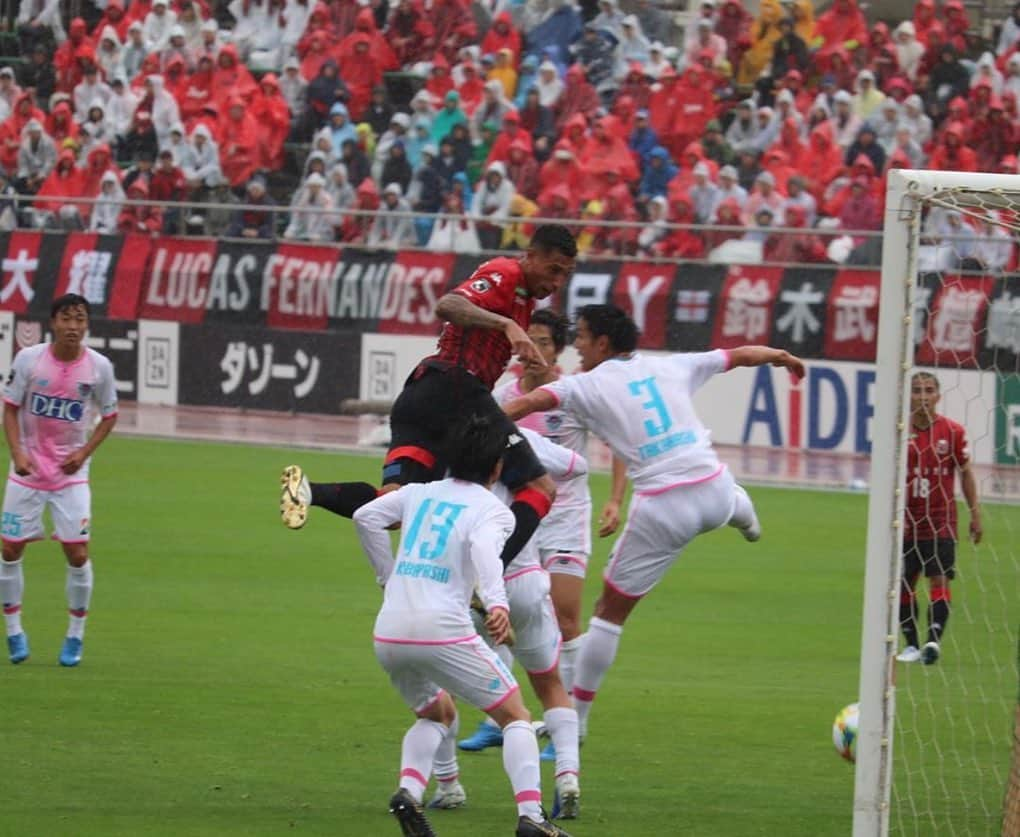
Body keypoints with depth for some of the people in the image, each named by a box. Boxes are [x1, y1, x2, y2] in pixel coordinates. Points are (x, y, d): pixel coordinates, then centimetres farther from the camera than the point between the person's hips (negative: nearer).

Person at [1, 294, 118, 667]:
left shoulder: (99, 366, -8)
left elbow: (109, 416, 4)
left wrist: (84, 453, -9)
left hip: (71, 473, 0)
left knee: (77, 553, -6)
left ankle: (75, 635, 10)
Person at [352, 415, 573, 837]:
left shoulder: (419, 493, 16)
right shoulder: (493, 511, 1)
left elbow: (365, 517, 9)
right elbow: (484, 549, -20)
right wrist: (498, 603, -36)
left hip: (388, 632, 6)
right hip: (441, 629, -5)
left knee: (438, 714, 27)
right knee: (515, 716, 8)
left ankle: (409, 790, 0)